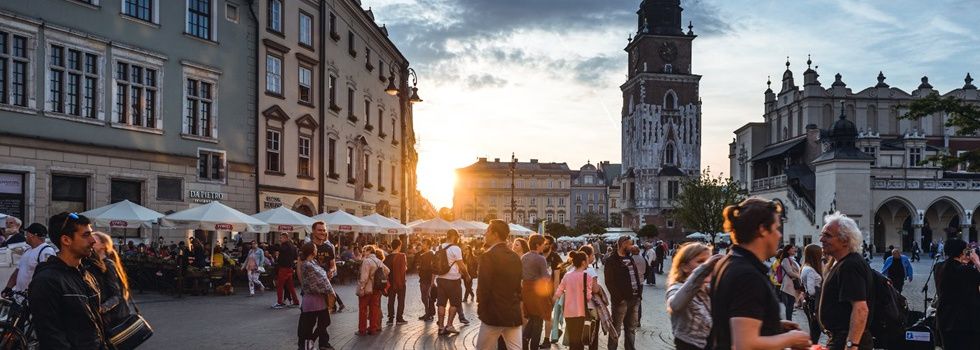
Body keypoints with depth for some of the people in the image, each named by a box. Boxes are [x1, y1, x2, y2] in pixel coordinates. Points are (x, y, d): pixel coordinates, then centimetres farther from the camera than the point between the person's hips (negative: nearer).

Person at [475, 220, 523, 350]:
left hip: (494, 314, -6)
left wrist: (481, 310, -3)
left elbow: (483, 288, -15)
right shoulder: (515, 257, 8)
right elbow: (518, 286, 13)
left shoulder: (488, 256, -13)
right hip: (514, 314, 6)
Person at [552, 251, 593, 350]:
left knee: (572, 340, 16)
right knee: (577, 340, 4)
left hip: (568, 312, 4)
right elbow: (588, 296, -12)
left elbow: (557, 294, 3)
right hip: (579, 312, -4)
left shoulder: (567, 276, 3)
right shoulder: (586, 276, -11)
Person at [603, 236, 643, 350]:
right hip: (621, 300, -7)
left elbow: (637, 276, 18)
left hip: (634, 299, 7)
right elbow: (609, 282, -15)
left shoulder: (630, 258, 16)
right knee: (616, 330, -1)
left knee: (631, 328, 16)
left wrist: (639, 293, 7)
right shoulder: (611, 260, -9)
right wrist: (618, 298, -18)